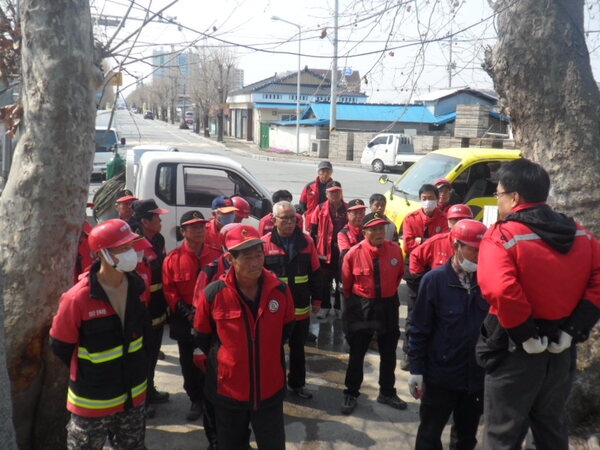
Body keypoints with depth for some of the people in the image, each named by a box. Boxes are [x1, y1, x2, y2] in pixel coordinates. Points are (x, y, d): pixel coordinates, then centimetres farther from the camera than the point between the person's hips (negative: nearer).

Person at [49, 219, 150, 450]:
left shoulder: (135, 286, -7)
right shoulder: (77, 298, -24)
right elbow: (60, 346, -11)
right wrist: (86, 375, 1)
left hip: (133, 394, 5)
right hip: (93, 402, -5)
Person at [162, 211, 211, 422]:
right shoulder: (173, 258, -3)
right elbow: (169, 290, -4)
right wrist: (186, 311, -12)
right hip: (184, 322, 0)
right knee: (189, 363, 12)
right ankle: (196, 401, 29)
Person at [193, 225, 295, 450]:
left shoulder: (279, 290, -10)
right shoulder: (213, 294, -17)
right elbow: (201, 338, 0)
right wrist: (212, 365, 8)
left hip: (270, 389, 1)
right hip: (227, 390, -1)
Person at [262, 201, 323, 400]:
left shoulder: (306, 241, -2)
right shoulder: (265, 243, -11)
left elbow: (315, 273, 5)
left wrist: (316, 299, 7)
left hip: (301, 309, 3)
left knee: (298, 348, 18)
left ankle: (297, 383, 36)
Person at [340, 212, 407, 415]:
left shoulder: (395, 250, -11)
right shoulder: (353, 254, -17)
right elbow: (346, 284, -2)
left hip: (388, 306, 3)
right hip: (361, 307, -3)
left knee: (388, 353, 17)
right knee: (357, 353, 9)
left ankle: (387, 393, 36)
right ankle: (351, 394, 26)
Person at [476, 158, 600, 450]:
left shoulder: (502, 236, -18)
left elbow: (500, 291, -33)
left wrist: (526, 335, -20)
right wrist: (575, 328, -3)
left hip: (515, 351, -6)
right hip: (560, 348, 7)